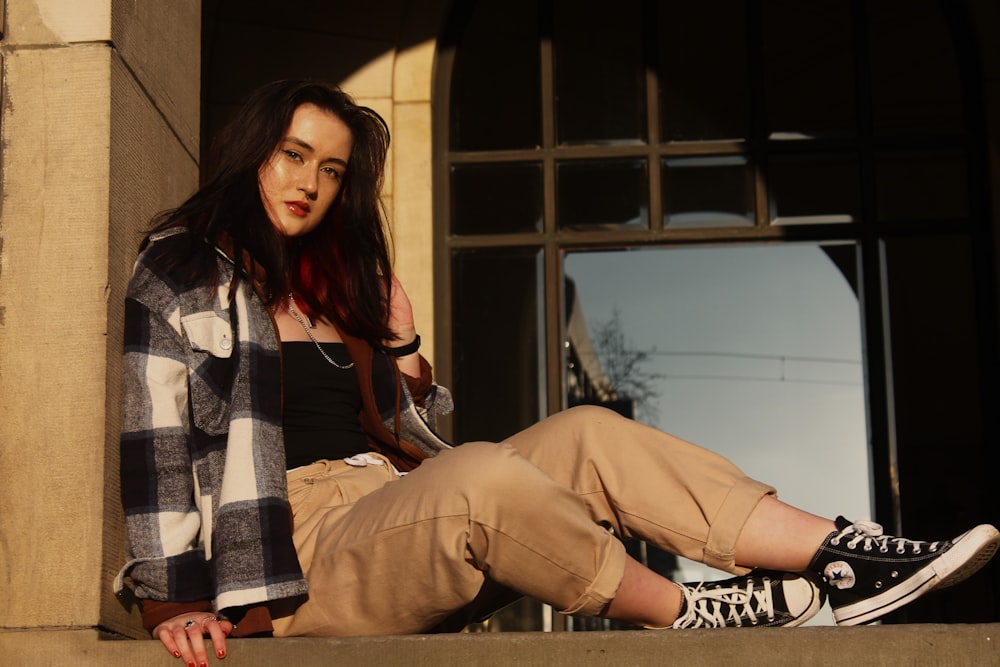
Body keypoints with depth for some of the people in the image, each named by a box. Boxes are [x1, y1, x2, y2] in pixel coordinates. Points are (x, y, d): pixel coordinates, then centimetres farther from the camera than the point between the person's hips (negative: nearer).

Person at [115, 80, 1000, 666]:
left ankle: (845, 561, -22)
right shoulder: (185, 275, 2)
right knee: (482, 475, -36)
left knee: (586, 435, -12)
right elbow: (154, 443, -8)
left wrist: (401, 344, 7)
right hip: (303, 556, -7)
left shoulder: (330, 281, 23)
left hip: (393, 519, 7)